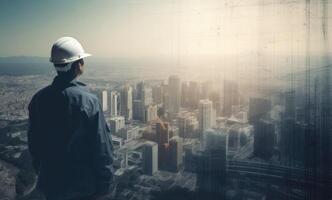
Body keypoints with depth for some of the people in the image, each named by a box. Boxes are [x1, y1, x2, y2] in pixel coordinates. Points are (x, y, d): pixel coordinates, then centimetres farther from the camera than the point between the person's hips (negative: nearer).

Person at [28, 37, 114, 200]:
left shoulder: (39, 99, -5)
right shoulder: (87, 101, -21)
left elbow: (34, 143, 5)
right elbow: (101, 148, -19)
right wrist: (105, 185, -7)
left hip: (51, 185, 5)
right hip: (84, 187, -5)